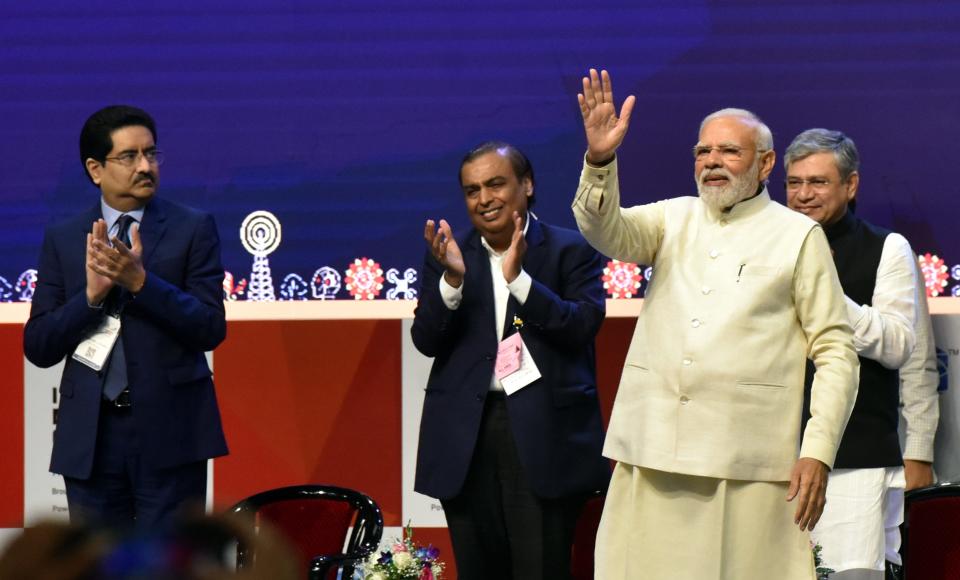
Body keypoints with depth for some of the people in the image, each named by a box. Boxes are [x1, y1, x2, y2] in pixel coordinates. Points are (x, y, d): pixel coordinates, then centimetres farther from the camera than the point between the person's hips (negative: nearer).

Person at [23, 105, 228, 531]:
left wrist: (140, 282, -19)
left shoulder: (194, 229, 2)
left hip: (170, 432, -2)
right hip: (91, 437, 2)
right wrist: (91, 294, -13)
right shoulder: (63, 240, 8)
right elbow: (37, 347, 4)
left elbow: (210, 330, -6)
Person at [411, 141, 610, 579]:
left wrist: (518, 279, -19)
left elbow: (584, 326, -10)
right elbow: (426, 341, 3)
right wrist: (452, 278, -13)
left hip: (543, 431, -3)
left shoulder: (570, 251, 3)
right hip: (466, 432, 3)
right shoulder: (447, 253, 10)